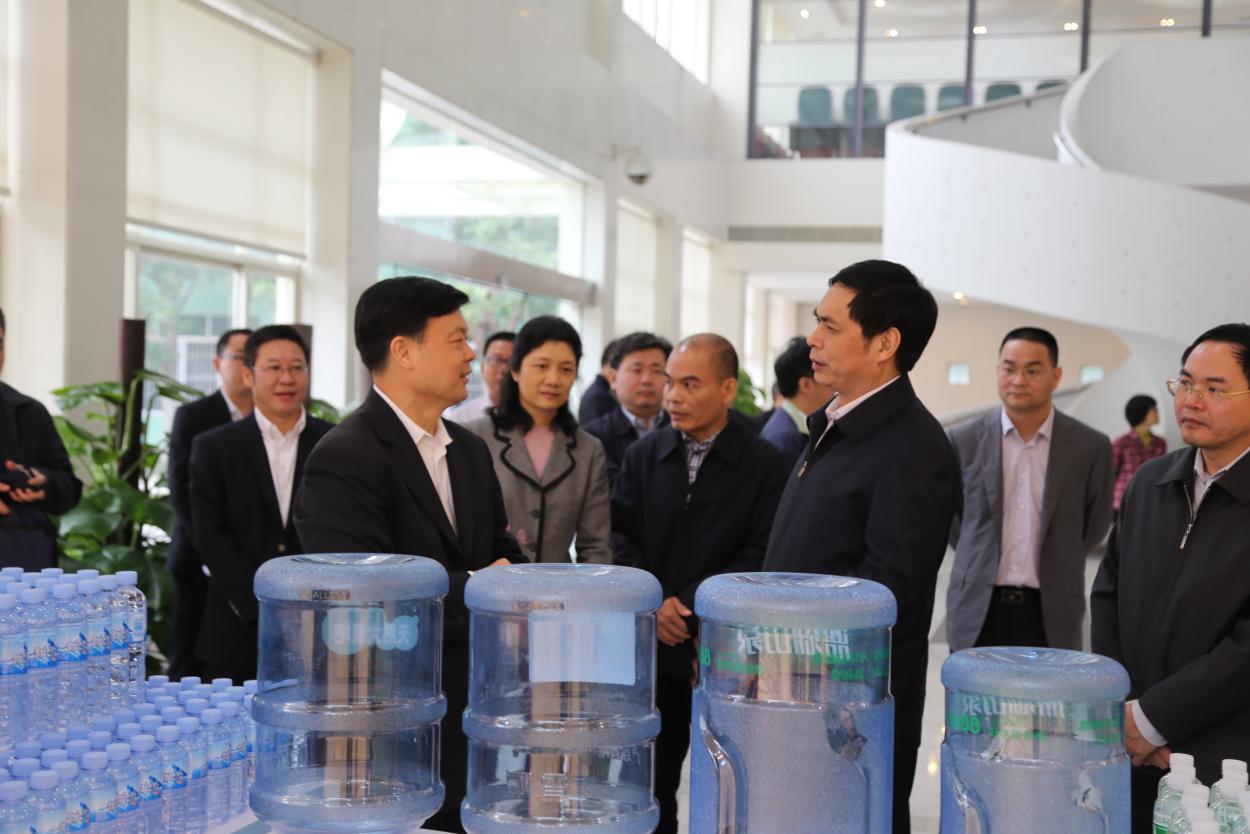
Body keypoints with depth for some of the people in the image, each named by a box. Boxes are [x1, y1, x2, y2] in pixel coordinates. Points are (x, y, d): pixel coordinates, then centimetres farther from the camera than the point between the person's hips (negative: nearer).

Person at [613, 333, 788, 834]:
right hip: (653, 646, 3)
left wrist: (689, 604, -15)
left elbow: (762, 557, -11)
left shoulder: (764, 465, -6)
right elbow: (621, 538, 4)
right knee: (651, 781, 12)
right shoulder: (643, 455, 6)